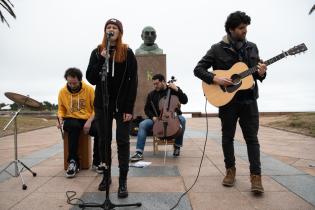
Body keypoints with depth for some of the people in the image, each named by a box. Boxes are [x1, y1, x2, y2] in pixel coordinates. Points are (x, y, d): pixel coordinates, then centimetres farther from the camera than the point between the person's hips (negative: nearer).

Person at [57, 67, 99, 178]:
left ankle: (97, 162, -10)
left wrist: (89, 121, -19)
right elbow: (61, 109, 14)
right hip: (71, 120, 1)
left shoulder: (89, 89, -5)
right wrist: (60, 119, -7)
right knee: (74, 127, -37)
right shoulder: (62, 91, 2)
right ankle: (73, 161, -25)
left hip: (88, 119, 0)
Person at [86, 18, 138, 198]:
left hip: (122, 104, -2)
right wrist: (101, 59, -15)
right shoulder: (97, 52, 5)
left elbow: (133, 81, -6)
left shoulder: (127, 53, -2)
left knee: (123, 141, 0)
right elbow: (91, 79, -3)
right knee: (104, 140, 10)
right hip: (102, 104, 3)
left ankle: (123, 181, 8)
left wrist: (129, 108, -11)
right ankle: (106, 175, 26)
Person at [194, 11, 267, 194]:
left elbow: (257, 72, 16)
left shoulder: (252, 47, 10)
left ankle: (256, 176, 8)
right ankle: (231, 170, 25)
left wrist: (261, 73, -8)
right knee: (228, 137, 9)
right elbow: (198, 69, -4)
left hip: (249, 99, 3)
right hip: (227, 100, -2)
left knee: (252, 137, 1)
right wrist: (215, 78, -19)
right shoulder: (217, 49, -2)